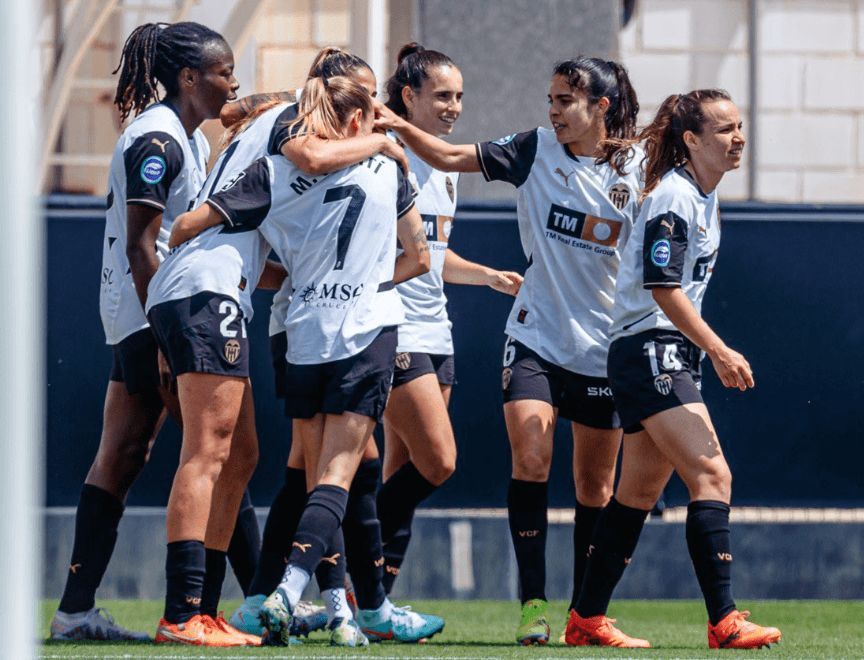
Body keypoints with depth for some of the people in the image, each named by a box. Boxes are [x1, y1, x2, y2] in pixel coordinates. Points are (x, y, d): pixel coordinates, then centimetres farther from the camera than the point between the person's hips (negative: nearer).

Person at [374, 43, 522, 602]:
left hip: (435, 335, 8)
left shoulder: (446, 169, 16)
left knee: (404, 475, 5)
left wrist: (490, 276, 15)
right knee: (437, 461, -13)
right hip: (394, 334, -8)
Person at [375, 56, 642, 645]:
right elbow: (451, 157, -1)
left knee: (596, 488, 7)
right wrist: (402, 127, -15)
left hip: (604, 348, 0)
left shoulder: (635, 174, -3)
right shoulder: (536, 151, -1)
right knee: (530, 463, -17)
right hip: (535, 337, 0)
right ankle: (533, 603, -13)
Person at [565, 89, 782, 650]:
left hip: (671, 355, 10)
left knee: (642, 489, 12)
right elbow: (662, 288, -21)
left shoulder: (705, 197, 14)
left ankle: (588, 619, 17)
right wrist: (719, 352, -23)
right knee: (712, 476, -17)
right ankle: (724, 622, -22)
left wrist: (710, 352, 26)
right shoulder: (674, 196, -15)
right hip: (649, 350, -10)